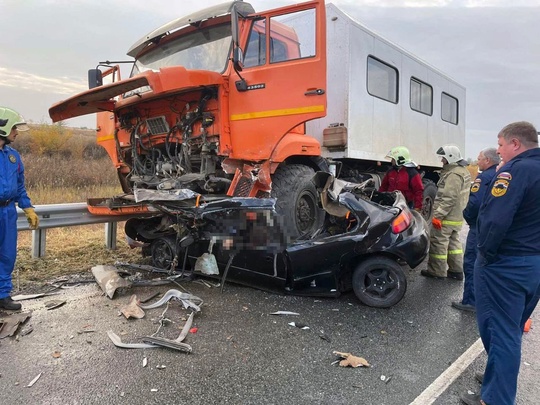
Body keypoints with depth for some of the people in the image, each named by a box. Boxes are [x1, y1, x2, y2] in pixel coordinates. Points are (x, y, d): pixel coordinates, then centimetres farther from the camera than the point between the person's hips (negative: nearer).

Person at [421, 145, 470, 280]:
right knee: (453, 242, 17)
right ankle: (457, 271, 24)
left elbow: (449, 199, -26)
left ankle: (437, 272, 7)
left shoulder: (454, 174, -20)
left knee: (438, 243, -2)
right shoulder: (462, 171, 15)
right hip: (457, 216, 11)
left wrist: (437, 215, -23)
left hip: (446, 217, -11)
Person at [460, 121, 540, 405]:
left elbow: (495, 219, -29)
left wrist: (485, 252, -15)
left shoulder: (516, 170, -19)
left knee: (499, 331, 3)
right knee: (512, 330, 21)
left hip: (506, 265, -9)